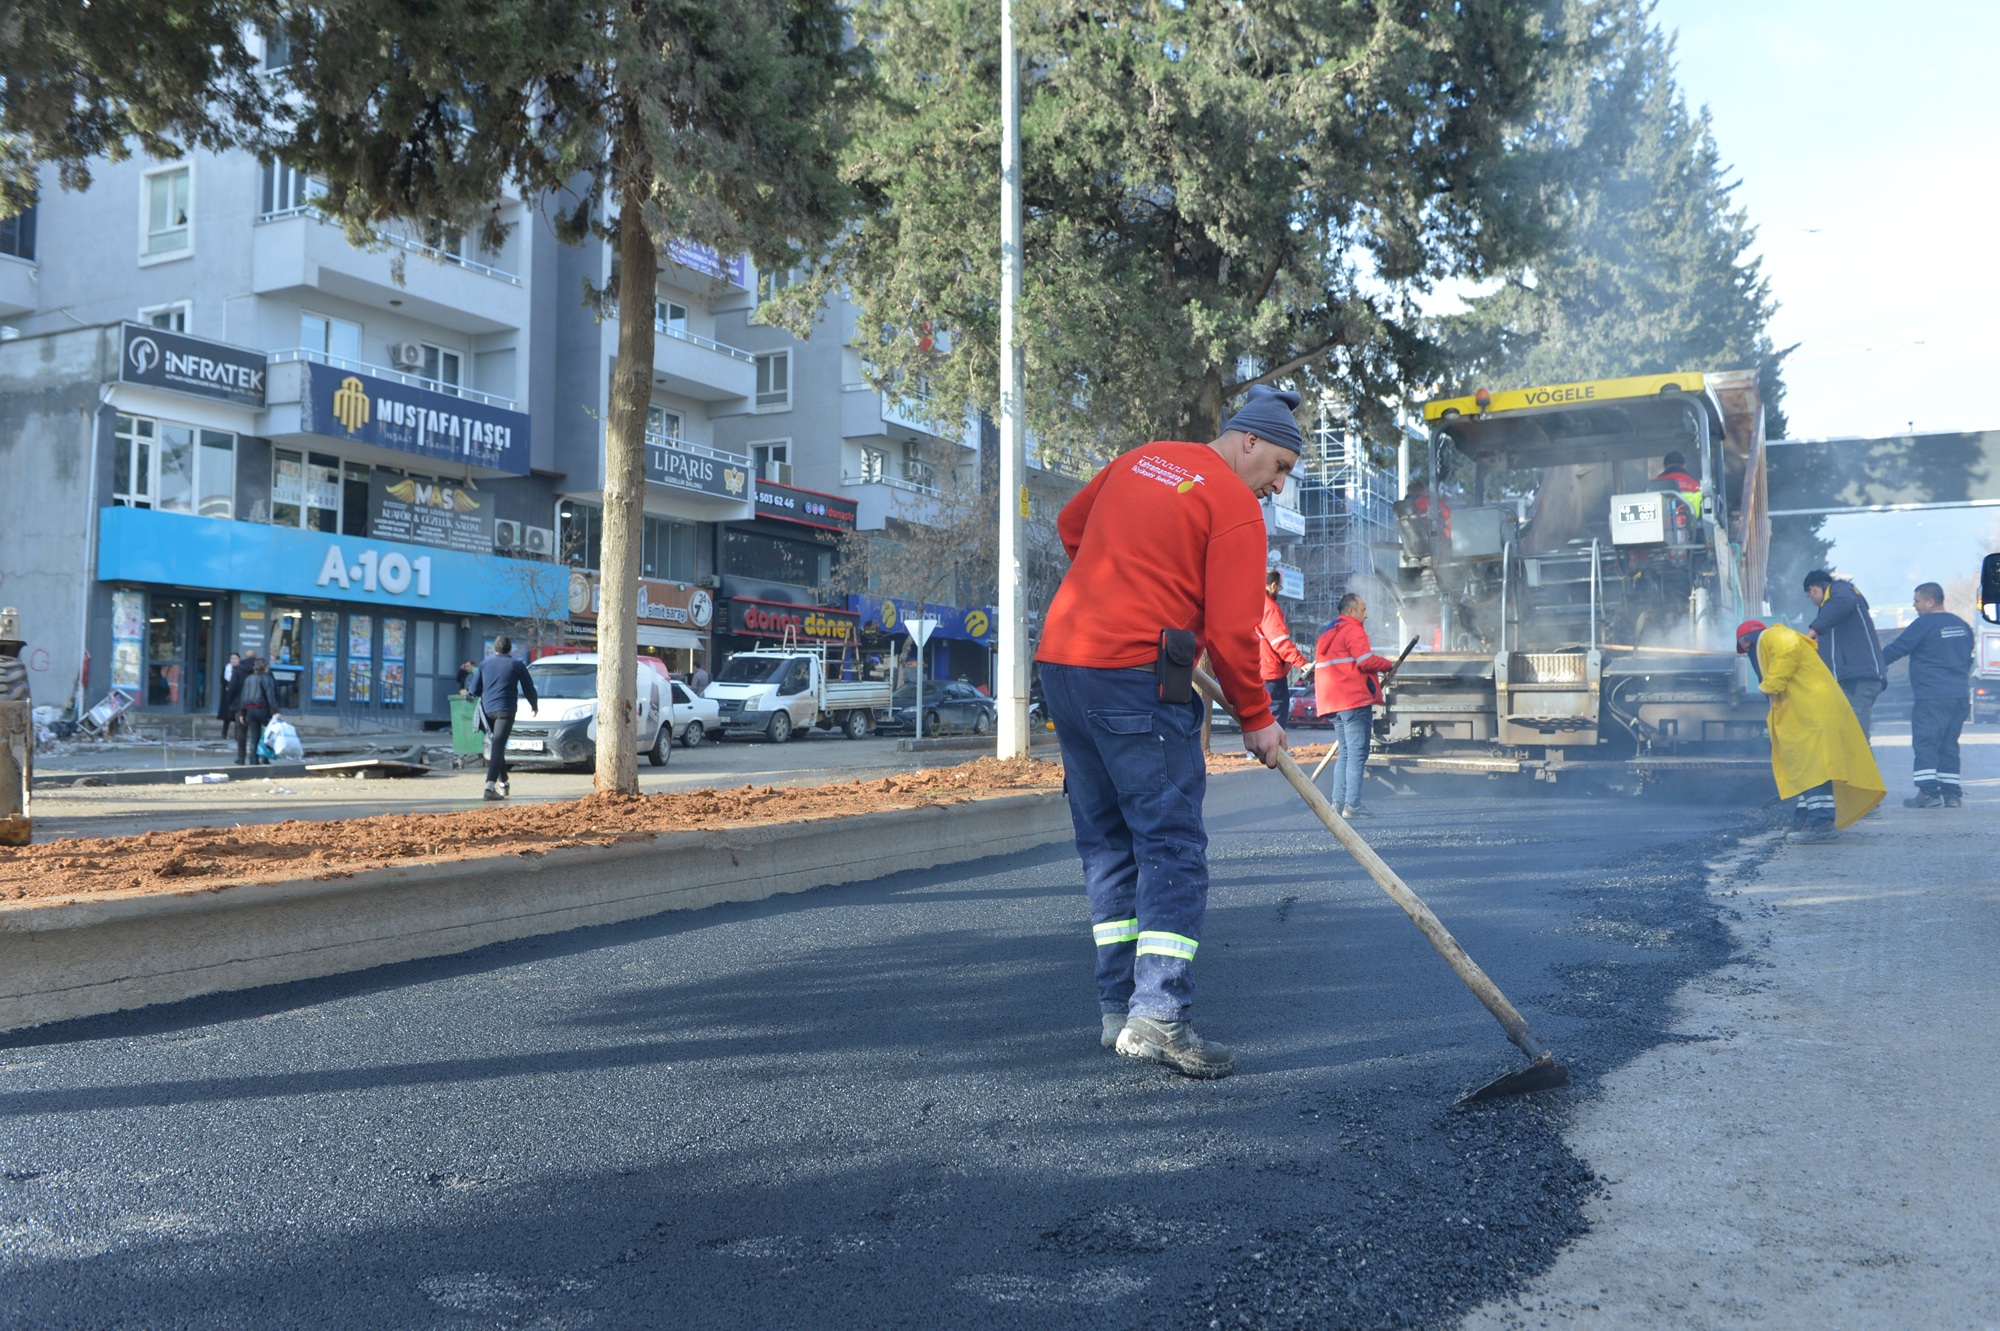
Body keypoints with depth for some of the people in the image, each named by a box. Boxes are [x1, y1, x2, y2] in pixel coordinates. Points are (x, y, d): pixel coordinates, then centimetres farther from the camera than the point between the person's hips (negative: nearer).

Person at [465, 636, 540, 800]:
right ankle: (490, 786, -24)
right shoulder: (517, 665, 5)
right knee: (498, 746, -11)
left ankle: (503, 783, 25)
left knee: (494, 745, 19)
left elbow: (474, 690, 8)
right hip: (505, 710, -3)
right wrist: (534, 706, 28)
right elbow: (529, 689, 10)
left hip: (487, 710, 3)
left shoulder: (483, 665, 10)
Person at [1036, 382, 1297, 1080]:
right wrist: (1256, 718, 2)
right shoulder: (1235, 506, -4)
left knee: (1107, 841, 13)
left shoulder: (1139, 461, 18)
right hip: (1136, 676, -8)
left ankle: (1117, 1008, 16)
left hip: (1061, 658, 8)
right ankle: (1158, 1015, -10)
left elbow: (1071, 524, 31)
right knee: (1172, 845, -3)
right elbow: (1230, 631, -9)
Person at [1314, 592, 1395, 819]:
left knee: (1345, 753, 13)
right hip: (1355, 700, -9)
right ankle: (1352, 805, -13)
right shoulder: (1353, 630, -7)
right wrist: (1390, 664, 0)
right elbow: (1366, 661, -17)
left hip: (1334, 702, 9)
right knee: (1357, 752, -9)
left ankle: (1338, 802, 10)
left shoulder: (1328, 634, 22)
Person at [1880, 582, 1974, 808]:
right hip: (1961, 696, 8)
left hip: (1932, 697, -8)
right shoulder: (1962, 626, 15)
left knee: (1925, 743, -6)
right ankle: (1951, 792, 10)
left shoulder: (1924, 624, -9)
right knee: (1949, 745, 12)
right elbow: (1967, 660, 24)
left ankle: (1928, 791, -14)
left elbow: (1896, 649, -7)